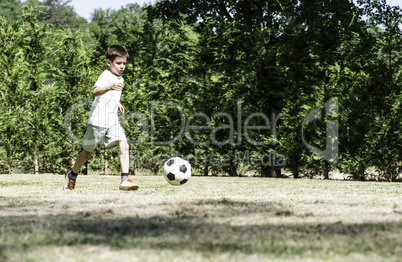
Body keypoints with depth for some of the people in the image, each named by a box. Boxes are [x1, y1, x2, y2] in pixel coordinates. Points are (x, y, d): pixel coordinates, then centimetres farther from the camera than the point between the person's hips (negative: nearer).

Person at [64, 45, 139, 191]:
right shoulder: (105, 76, -13)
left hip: (113, 122, 6)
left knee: (124, 146, -16)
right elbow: (96, 91, -35)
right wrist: (110, 87, -51)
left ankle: (125, 180, -20)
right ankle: (72, 176, 33)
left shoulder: (120, 79, 13)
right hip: (97, 121, -6)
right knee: (88, 153, 9)